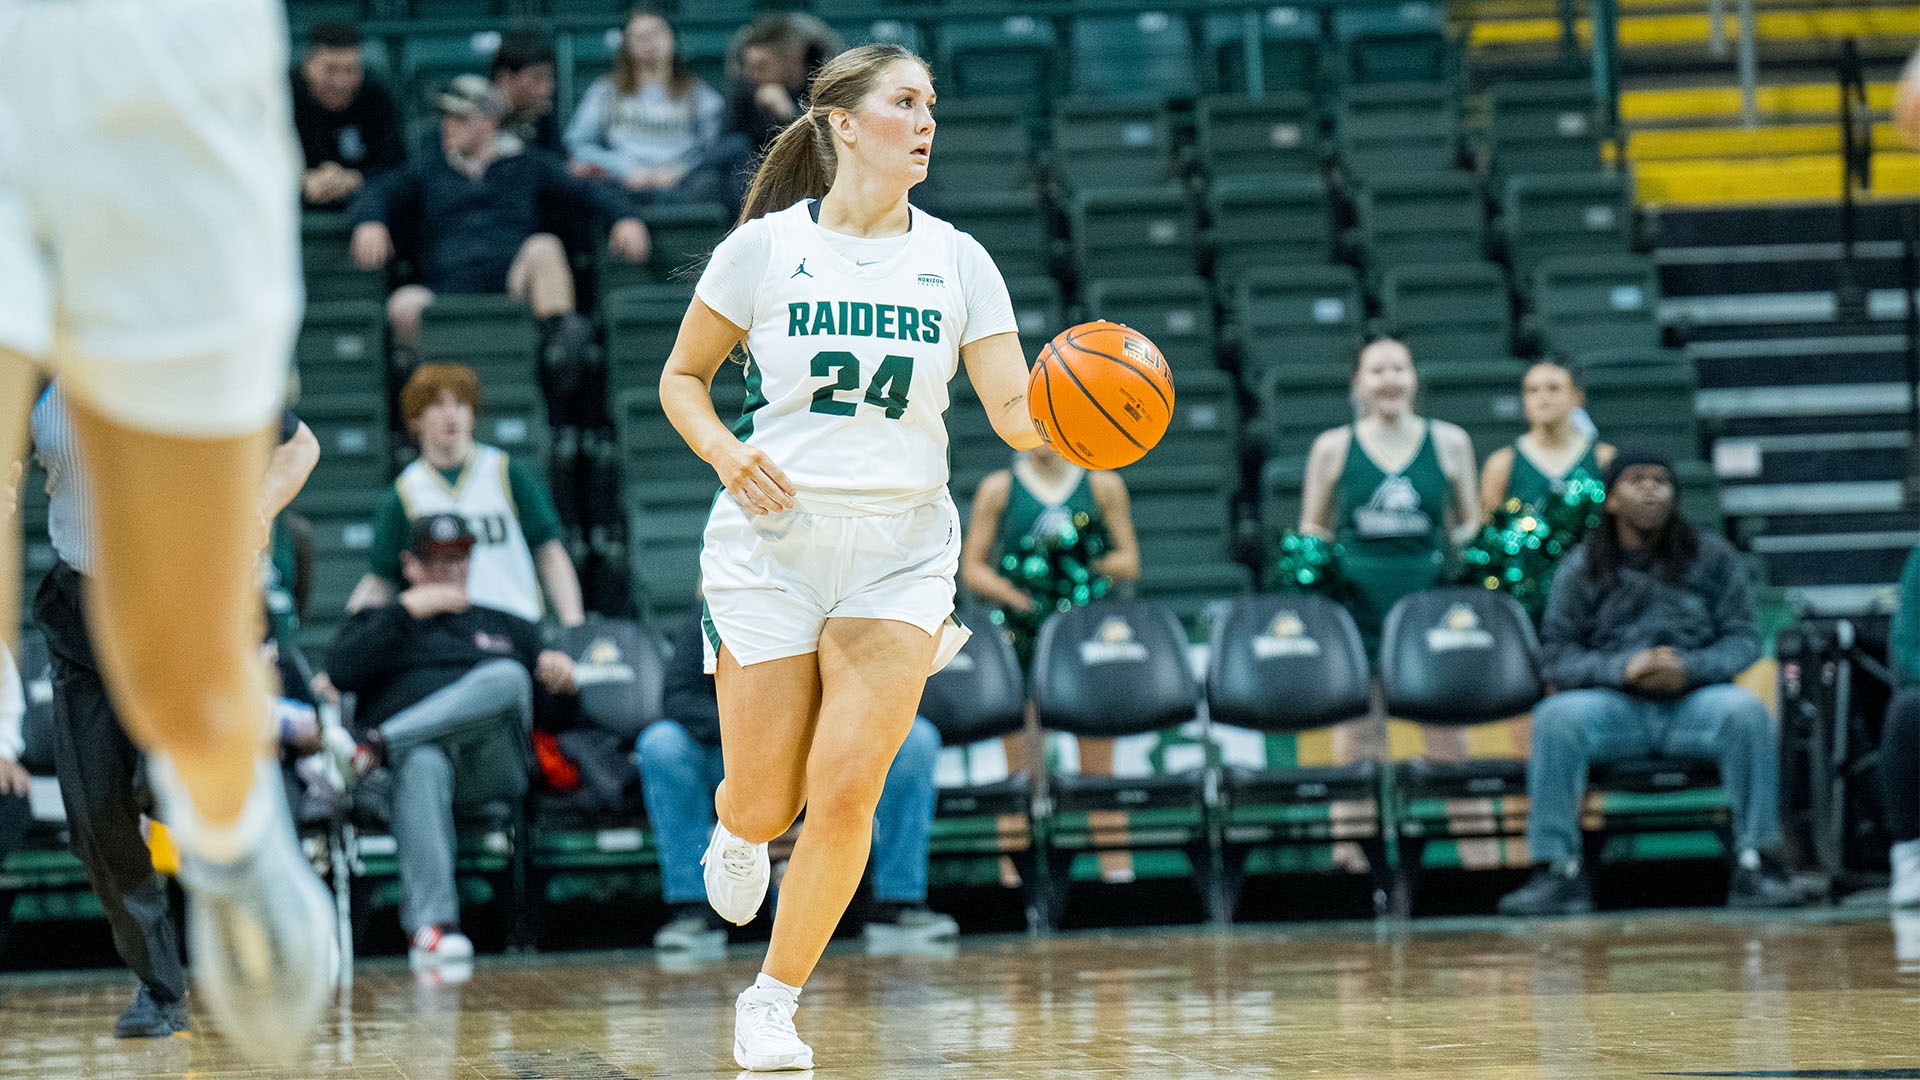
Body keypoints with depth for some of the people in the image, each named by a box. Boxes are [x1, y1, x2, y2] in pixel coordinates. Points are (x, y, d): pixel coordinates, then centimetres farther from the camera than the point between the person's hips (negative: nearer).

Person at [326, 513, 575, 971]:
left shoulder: (506, 626, 36)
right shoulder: (377, 622, 28)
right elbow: (342, 671, 8)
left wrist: (557, 668, 4)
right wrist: (407, 609, 4)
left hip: (492, 763, 2)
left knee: (507, 677, -31)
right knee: (422, 765, -42)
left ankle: (379, 744, -42)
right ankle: (431, 926, -55)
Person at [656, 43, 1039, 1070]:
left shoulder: (955, 261, 4)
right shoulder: (766, 247, -1)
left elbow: (1017, 414, -1)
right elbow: (681, 378, 8)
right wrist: (727, 451, -11)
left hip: (899, 551, 1)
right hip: (774, 536, -1)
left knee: (845, 793, -12)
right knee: (764, 803, 0)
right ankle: (737, 828, 39)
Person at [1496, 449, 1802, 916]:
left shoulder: (1713, 557, 11)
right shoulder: (1581, 569, 9)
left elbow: (1743, 640, 4)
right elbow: (1557, 654, 2)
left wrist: (1689, 667, -16)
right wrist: (1623, 667, -17)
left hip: (1694, 701, 0)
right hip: (1615, 705, 0)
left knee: (1746, 711, -33)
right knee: (1557, 716, -32)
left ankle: (1752, 864, -27)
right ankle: (1558, 868, -28)